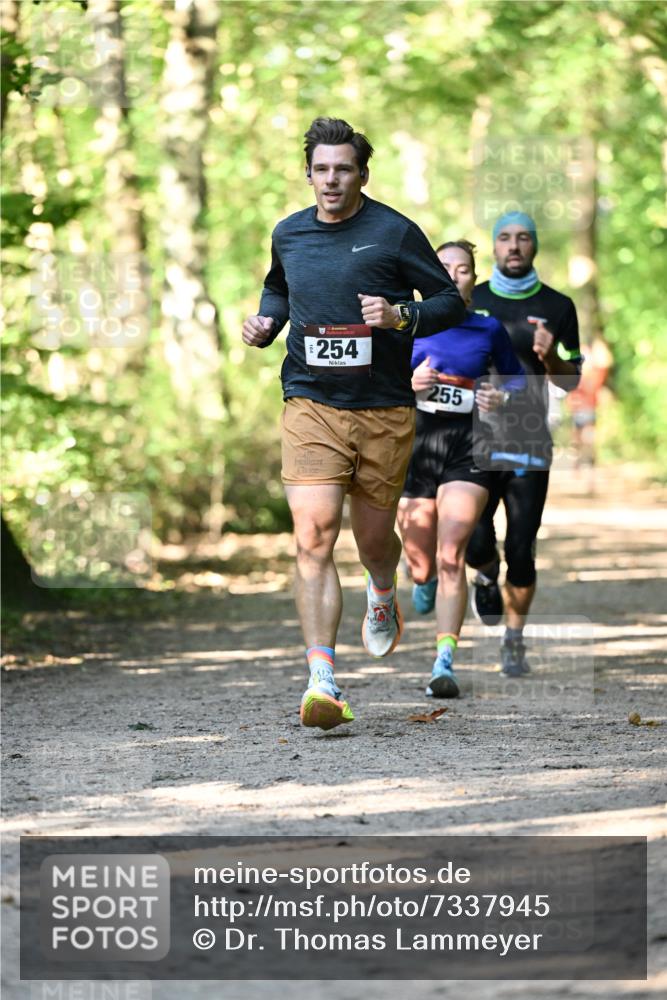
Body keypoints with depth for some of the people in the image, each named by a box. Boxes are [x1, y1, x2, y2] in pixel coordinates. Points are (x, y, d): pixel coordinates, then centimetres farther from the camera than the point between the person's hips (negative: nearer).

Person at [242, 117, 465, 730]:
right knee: (313, 538, -16)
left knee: (374, 536, 12)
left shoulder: (394, 232, -3)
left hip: (385, 410, -1)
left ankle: (383, 596, 51)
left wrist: (401, 316, -17)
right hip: (311, 406, 1)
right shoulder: (288, 236, 9)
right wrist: (265, 323, 9)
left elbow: (451, 301, 2)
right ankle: (322, 682, -19)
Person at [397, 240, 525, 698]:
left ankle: (445, 663, -17)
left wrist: (503, 397, -2)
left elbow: (517, 377, 20)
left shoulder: (490, 329, 6)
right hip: (416, 444, 1)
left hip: (467, 451, -1)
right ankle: (425, 581, 47)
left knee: (451, 558, -16)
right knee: (422, 568, 7)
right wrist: (408, 383, -11)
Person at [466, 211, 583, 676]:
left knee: (521, 553, -2)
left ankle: (515, 642, 14)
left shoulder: (558, 307, 4)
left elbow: (572, 381, 6)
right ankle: (487, 574, 23)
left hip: (530, 445, 0)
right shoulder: (469, 302, 6)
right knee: (475, 543, -13)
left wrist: (550, 357, -14)